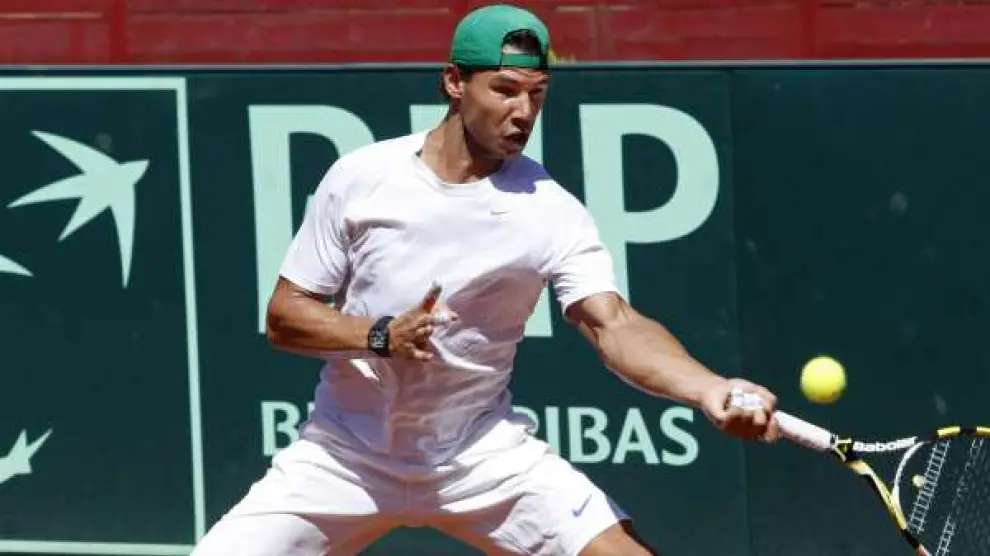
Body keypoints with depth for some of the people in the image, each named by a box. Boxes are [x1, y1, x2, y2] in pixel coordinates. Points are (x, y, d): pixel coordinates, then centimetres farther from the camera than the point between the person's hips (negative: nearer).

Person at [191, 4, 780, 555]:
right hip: (345, 454, 0)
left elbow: (616, 327, -24)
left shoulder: (552, 211, -11)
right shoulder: (361, 177, -9)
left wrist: (709, 388, -44)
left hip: (484, 454, 0)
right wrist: (384, 337, -23)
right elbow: (284, 316, -4)